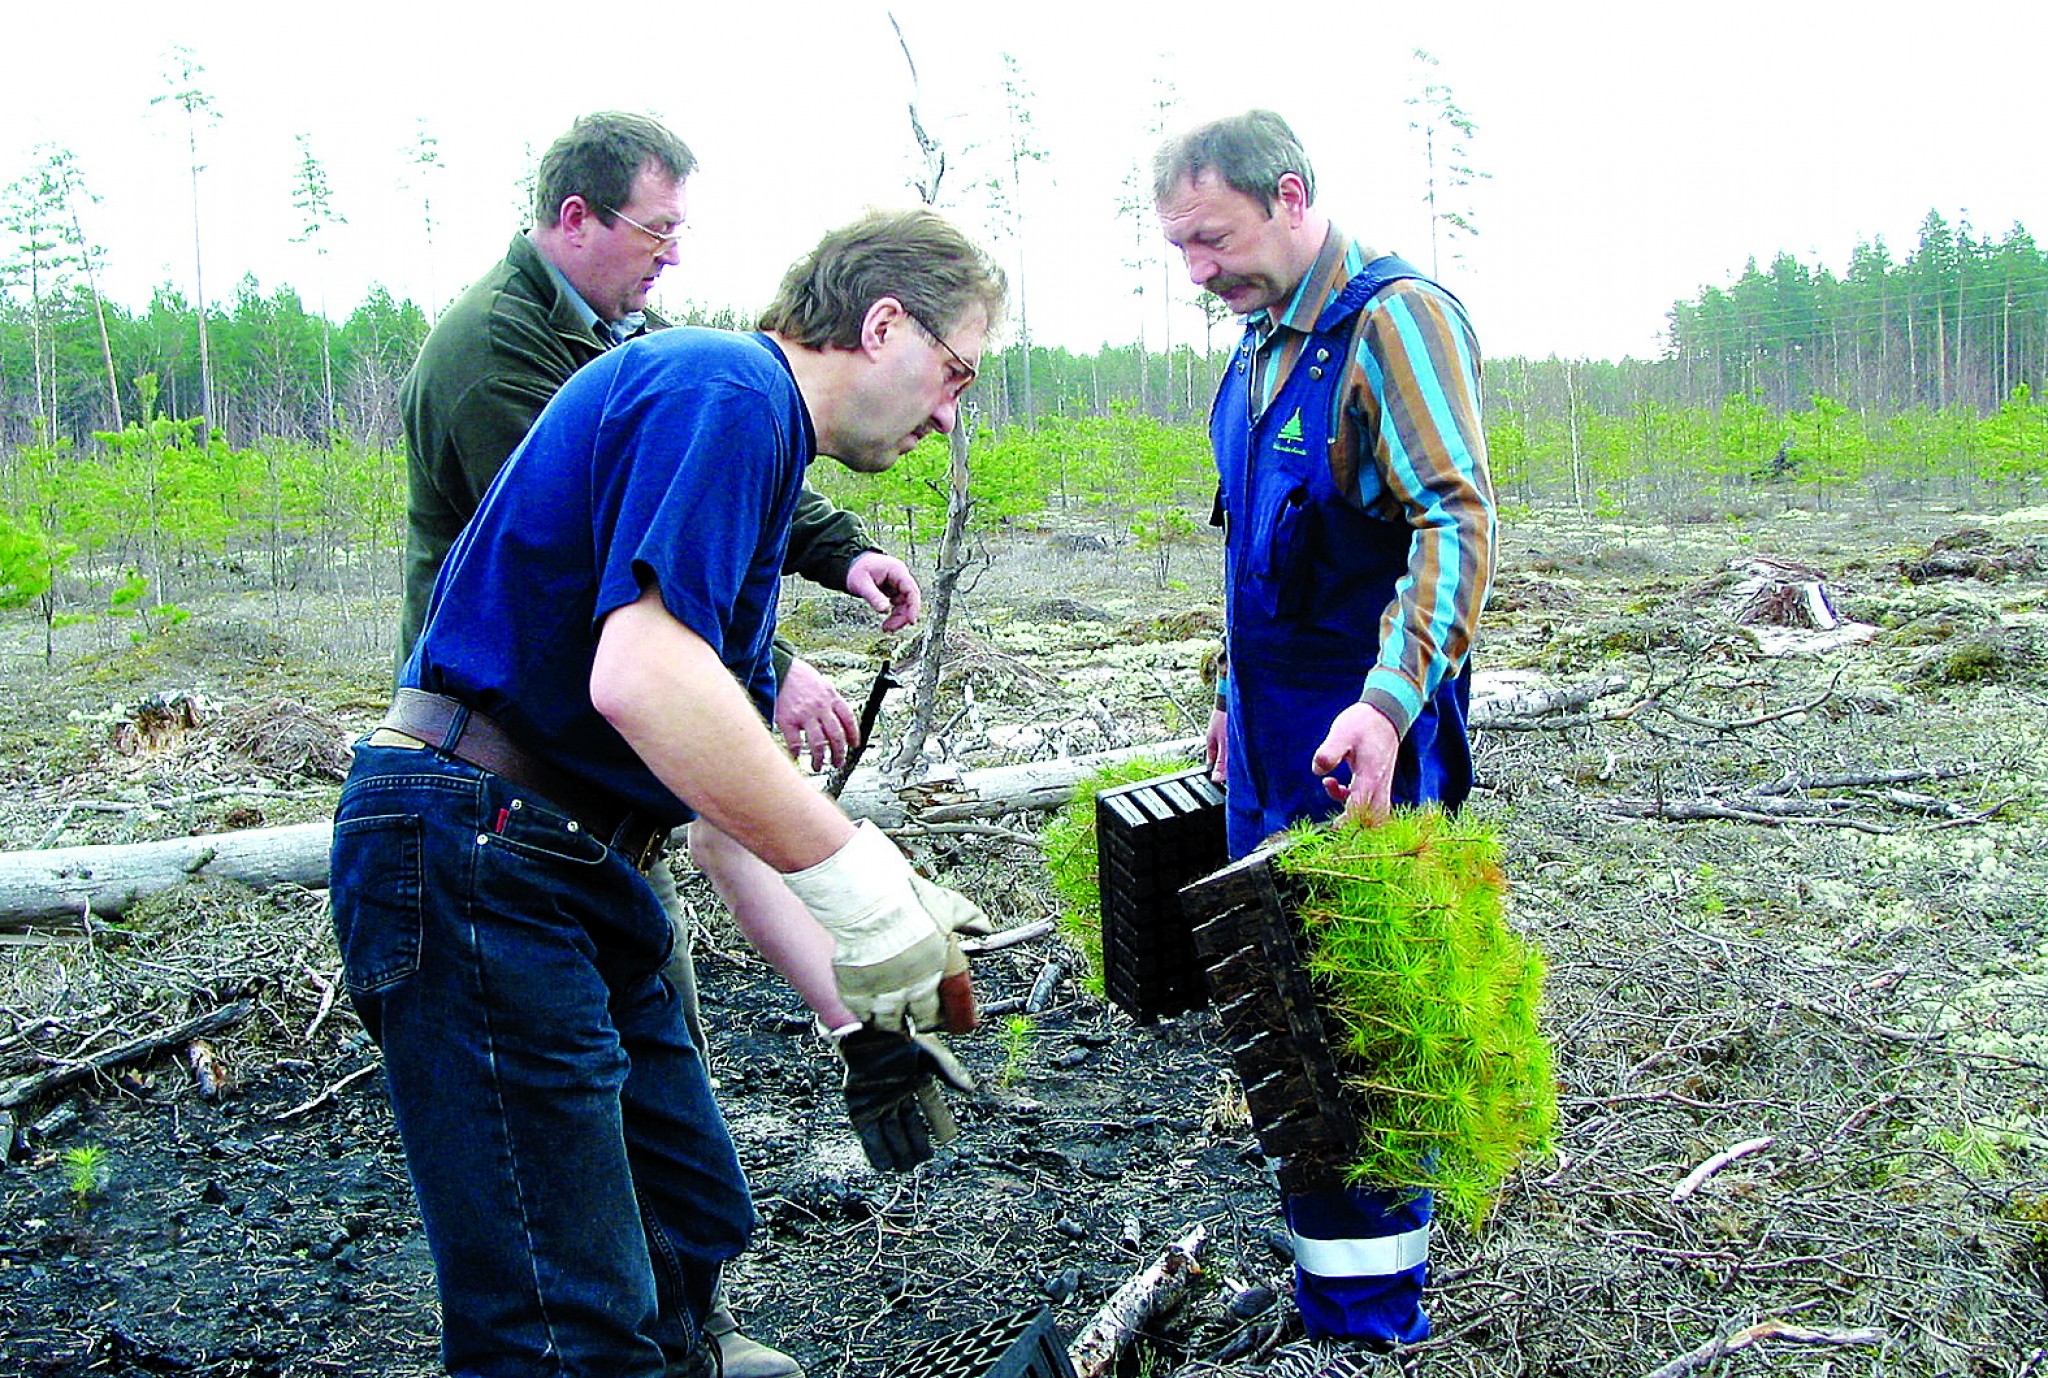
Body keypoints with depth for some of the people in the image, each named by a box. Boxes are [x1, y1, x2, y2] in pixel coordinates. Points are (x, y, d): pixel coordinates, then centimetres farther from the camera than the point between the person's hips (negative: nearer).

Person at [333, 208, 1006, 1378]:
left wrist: (858, 1015, 15)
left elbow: (731, 803, 19)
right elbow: (640, 676, -29)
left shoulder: (757, 443, 20)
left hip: (570, 867, 11)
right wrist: (863, 883, -23)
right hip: (475, 853, -10)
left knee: (693, 1227, 19)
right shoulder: (728, 392, -12)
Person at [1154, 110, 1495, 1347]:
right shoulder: (1262, 346, 15)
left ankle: (1368, 1312, 8)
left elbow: (1458, 519, -23)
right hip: (1275, 737, 9)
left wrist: (1388, 701, -33)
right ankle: (1360, 1243, 29)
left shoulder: (1394, 317, -13)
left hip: (1366, 742, -9)